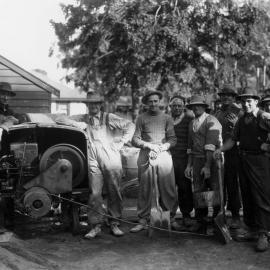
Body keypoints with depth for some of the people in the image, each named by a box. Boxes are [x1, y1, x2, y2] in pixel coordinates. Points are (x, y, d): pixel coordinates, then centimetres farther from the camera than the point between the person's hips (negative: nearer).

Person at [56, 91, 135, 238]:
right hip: (93, 161, 1)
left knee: (114, 193, 2)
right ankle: (96, 225, 4)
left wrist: (121, 142, 0)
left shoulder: (109, 118, 8)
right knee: (95, 194, -3)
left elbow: (130, 125, 6)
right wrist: (77, 124, 0)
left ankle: (114, 224, 12)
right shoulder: (82, 119, 14)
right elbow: (59, 119, 13)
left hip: (111, 160, -1)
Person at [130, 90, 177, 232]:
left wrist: (163, 147, -10)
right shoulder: (141, 118, 10)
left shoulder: (167, 118, 12)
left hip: (164, 155, 1)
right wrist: (149, 145, -9)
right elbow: (135, 140, 4)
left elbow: (173, 139, 7)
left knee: (168, 189, -1)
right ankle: (143, 220, 7)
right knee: (145, 189, 0)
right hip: (146, 156, 0)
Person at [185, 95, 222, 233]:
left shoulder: (211, 121, -8)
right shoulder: (192, 123, 15)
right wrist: (189, 165, 15)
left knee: (215, 191, -3)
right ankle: (200, 221, 17)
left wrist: (207, 166, -21)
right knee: (198, 191, 7)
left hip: (212, 159, -6)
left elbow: (211, 145, -16)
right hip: (197, 160, 6)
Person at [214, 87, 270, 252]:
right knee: (247, 197, 12)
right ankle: (252, 230, 23)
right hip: (243, 160, 7)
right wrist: (221, 149, 6)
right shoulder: (241, 120, 14)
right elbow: (233, 139, 17)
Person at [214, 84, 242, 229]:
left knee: (232, 184, -2)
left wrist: (235, 124, -18)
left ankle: (235, 216, 8)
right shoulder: (217, 113, 16)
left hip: (232, 152, -4)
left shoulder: (238, 112, 1)